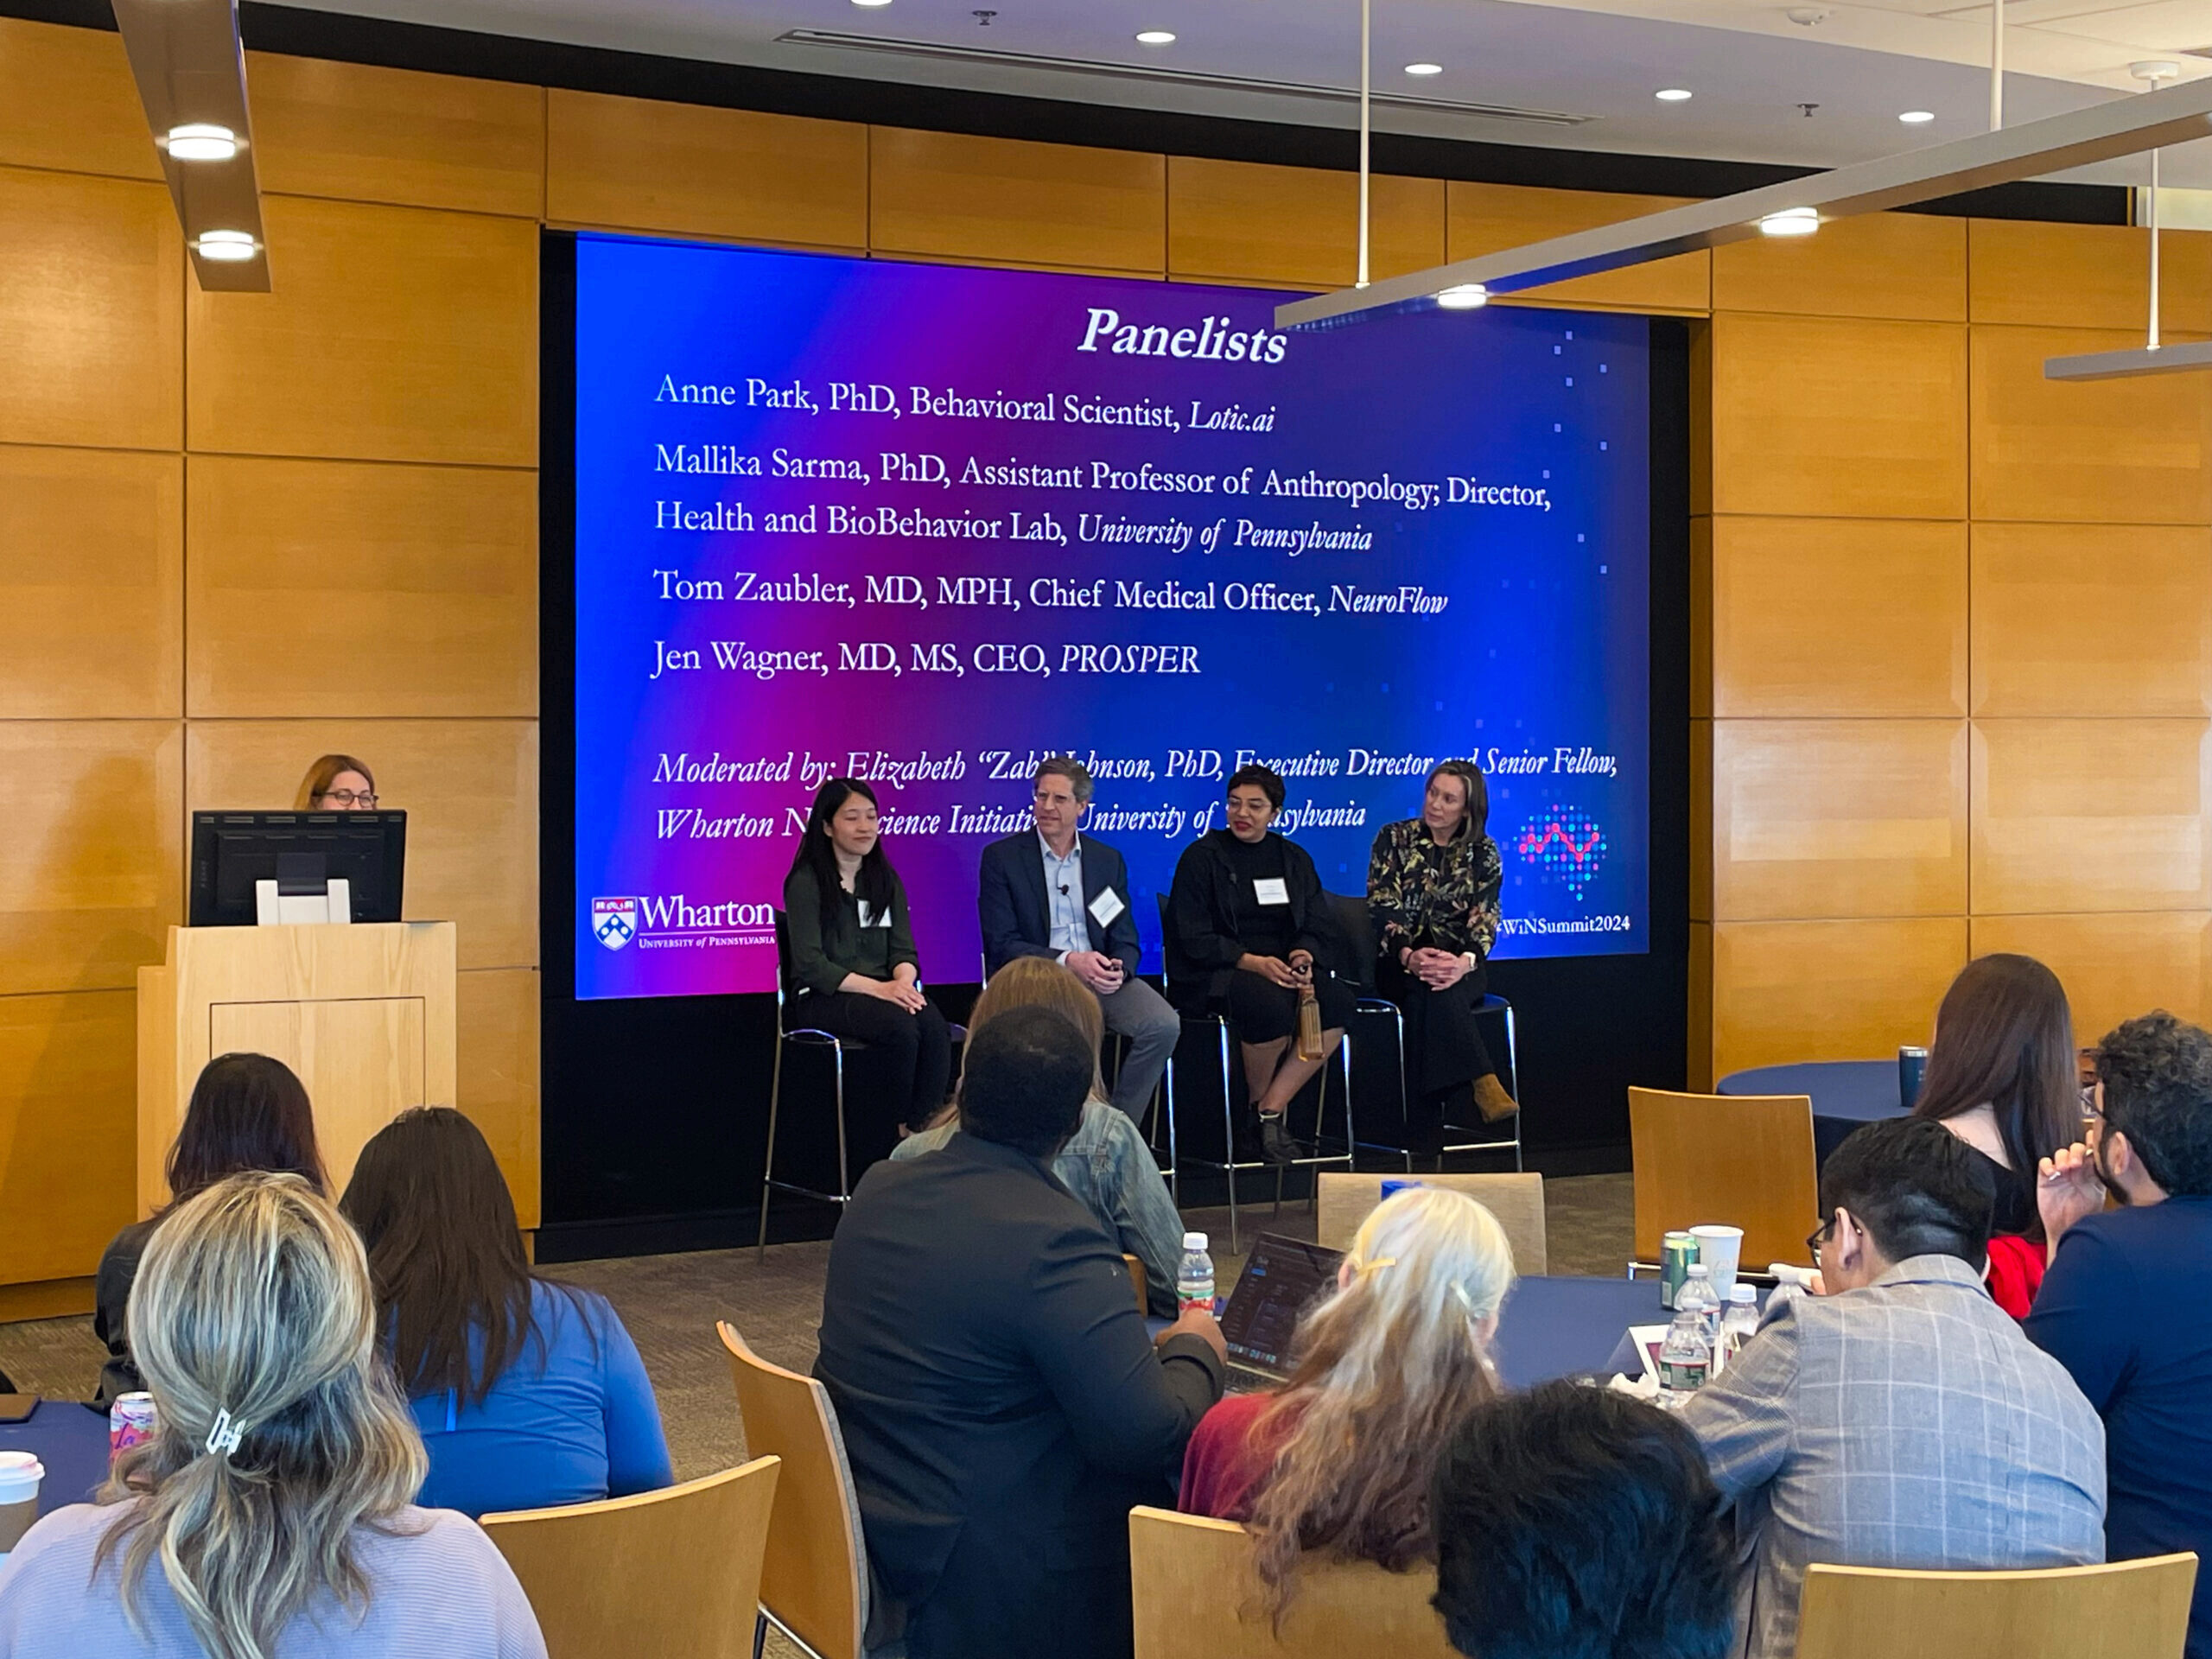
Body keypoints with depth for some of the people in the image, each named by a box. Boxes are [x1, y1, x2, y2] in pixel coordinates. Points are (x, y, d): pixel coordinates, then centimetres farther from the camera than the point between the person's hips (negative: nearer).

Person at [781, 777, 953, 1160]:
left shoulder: (887, 881, 17)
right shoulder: (805, 883, -1)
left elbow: (904, 951, 9)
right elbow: (810, 964, -10)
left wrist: (903, 981, -16)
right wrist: (878, 988, -21)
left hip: (883, 994, 5)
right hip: (823, 1000, -5)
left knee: (934, 1026, -30)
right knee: (901, 1027, -34)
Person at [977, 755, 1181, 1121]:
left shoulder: (1108, 860, 13)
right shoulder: (1001, 857, 1)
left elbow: (1125, 940, 11)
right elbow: (1002, 944, -7)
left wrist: (1118, 968, -14)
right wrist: (1068, 962, -21)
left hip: (1100, 978, 4)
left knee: (1164, 1025, -23)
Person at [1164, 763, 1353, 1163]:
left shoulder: (1294, 859, 14)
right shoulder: (1201, 857, 0)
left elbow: (1321, 927, 11)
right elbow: (1193, 939, -7)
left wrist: (1304, 954, -14)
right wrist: (1254, 962, -20)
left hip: (1282, 969, 5)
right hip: (1212, 976, -5)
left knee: (1338, 999, -25)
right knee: (1270, 1003, -37)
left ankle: (1271, 1110, -20)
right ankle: (1259, 1107, -10)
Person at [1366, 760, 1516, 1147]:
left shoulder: (1483, 854, 7)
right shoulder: (1394, 839, 4)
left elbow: (1485, 921, -3)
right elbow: (1382, 907, -5)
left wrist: (1464, 962, -27)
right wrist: (1409, 956, -26)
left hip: (1459, 963, 1)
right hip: (1400, 961, -1)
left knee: (1433, 993, -35)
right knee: (1431, 989, -37)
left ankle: (1426, 1126, -39)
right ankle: (1484, 1083, -41)